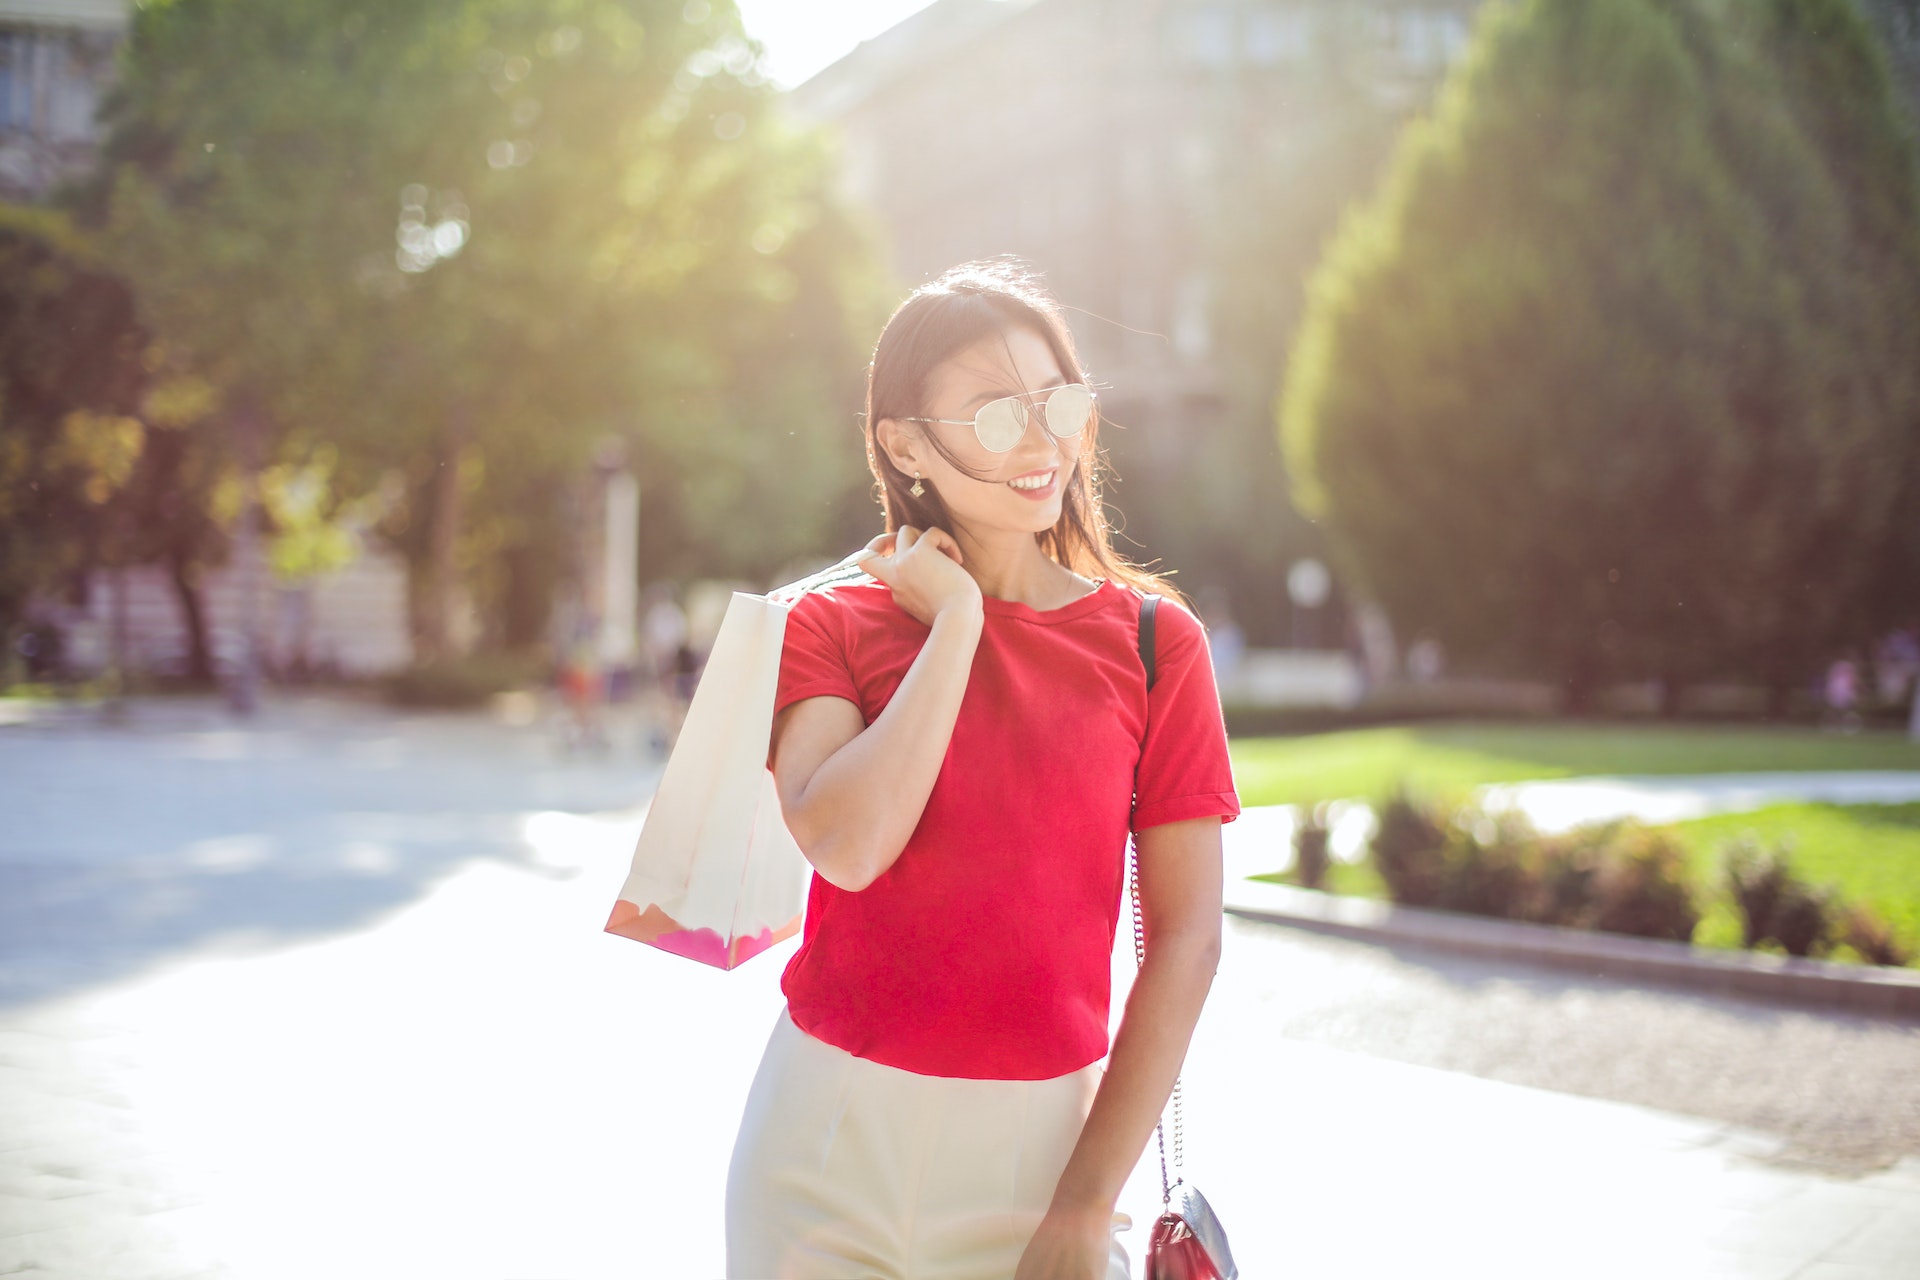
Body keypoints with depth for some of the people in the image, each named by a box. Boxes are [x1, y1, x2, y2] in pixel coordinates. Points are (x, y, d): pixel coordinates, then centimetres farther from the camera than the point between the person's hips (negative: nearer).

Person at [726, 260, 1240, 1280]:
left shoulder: (1153, 642, -1)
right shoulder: (830, 626, 0)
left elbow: (1186, 938, -4)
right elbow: (847, 845, -19)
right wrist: (956, 621, -12)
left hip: (1037, 1145, 0)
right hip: (830, 1137, 1)